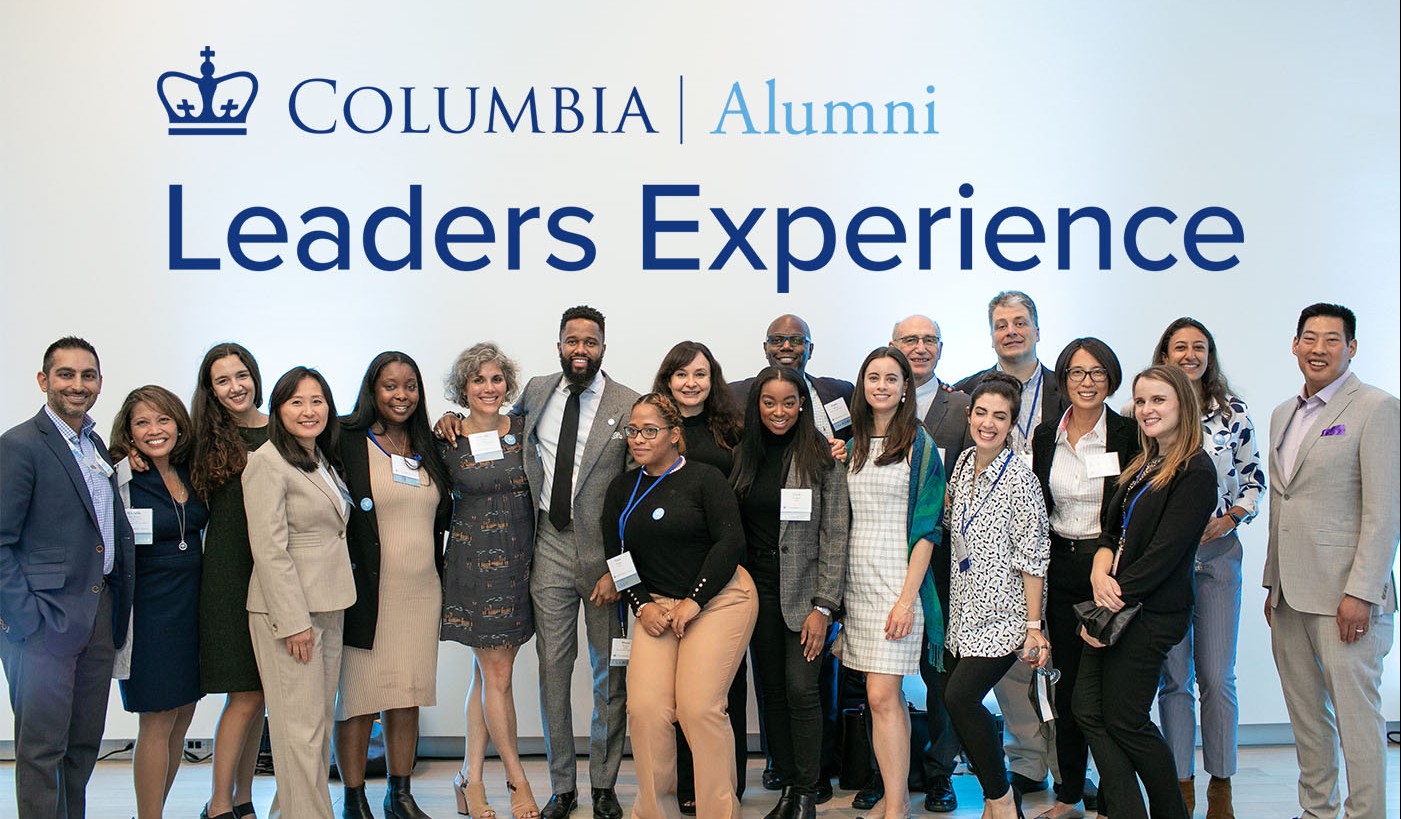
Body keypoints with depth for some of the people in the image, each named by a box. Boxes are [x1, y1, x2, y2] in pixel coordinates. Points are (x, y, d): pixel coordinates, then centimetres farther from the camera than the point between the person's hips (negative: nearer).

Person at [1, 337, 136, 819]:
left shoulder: (97, 446, 15)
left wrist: (119, 608, 11)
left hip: (99, 616, 7)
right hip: (47, 620, -7)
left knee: (85, 744, 14)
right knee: (41, 749, 0)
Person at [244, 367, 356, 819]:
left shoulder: (323, 460, 15)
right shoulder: (268, 462, -11)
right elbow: (269, 549, -16)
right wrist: (293, 620, -19)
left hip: (330, 607, 9)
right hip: (289, 610, -9)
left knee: (321, 719, 13)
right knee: (302, 727, -4)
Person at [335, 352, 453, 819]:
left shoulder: (428, 447, 12)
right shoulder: (348, 442, -5)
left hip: (421, 592, 5)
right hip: (368, 592, -5)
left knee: (408, 697, 11)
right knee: (360, 698, 1)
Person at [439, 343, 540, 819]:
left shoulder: (523, 430, 3)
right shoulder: (448, 443, -4)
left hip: (519, 561, 3)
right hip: (474, 562, -3)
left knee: (488, 672, 8)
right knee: (496, 674, -1)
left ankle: (471, 778, 17)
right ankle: (517, 780, 10)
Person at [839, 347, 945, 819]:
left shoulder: (918, 444, -3)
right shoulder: (852, 444, 12)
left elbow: (926, 527, -8)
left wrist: (907, 597, -15)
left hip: (897, 580, -5)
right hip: (857, 580, 5)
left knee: (882, 695, -10)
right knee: (884, 695, 9)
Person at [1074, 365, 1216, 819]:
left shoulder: (1195, 471, -10)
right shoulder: (1142, 465, 16)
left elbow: (1164, 552, -16)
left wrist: (1116, 596, -16)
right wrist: (1100, 573, -7)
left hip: (1151, 612, -8)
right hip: (1117, 606, 8)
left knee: (1124, 721, 0)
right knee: (1089, 711, 3)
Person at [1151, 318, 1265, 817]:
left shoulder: (1232, 412, 4)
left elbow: (1254, 477, 10)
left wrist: (1231, 518, -4)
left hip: (1218, 553, 1)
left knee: (1217, 677, 3)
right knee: (1173, 677, 5)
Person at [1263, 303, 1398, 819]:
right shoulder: (1283, 414, 16)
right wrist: (1273, 583, 16)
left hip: (1343, 595, -7)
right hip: (1291, 595, 7)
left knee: (1356, 715, -2)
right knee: (1305, 714, 14)